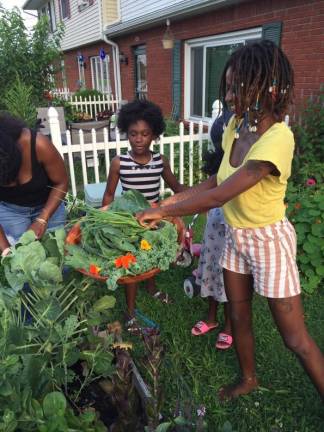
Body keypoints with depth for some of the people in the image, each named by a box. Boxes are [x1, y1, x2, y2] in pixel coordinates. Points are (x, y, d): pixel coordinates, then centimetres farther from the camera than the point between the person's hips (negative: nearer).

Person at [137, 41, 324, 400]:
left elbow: (218, 196, -30)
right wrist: (174, 199, -6)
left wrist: (162, 212, -19)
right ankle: (248, 379, 46)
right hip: (235, 235, 7)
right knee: (238, 317, 21)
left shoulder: (277, 138, -28)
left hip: (269, 239, -7)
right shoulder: (237, 124, -3)